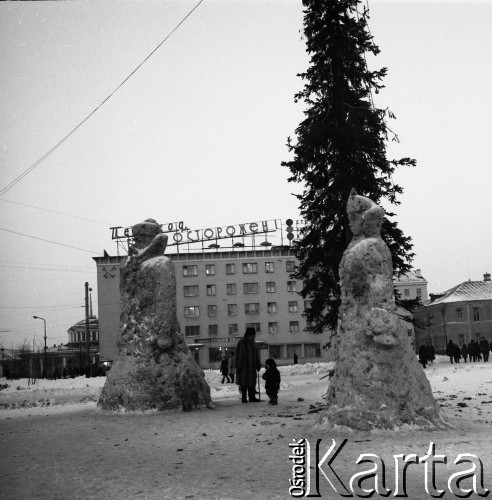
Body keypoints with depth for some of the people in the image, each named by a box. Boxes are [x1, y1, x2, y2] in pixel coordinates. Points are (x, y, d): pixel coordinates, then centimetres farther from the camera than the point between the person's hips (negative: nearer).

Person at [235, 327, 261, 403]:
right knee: (244, 382, 0)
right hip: (244, 367, -6)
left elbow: (256, 355, 19)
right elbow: (238, 355, -10)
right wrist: (238, 367, -14)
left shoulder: (253, 343, 11)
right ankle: (244, 398, 8)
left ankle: (252, 397, 13)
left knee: (252, 382, 7)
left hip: (252, 367, 6)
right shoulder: (241, 343, -9)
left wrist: (258, 365, 16)